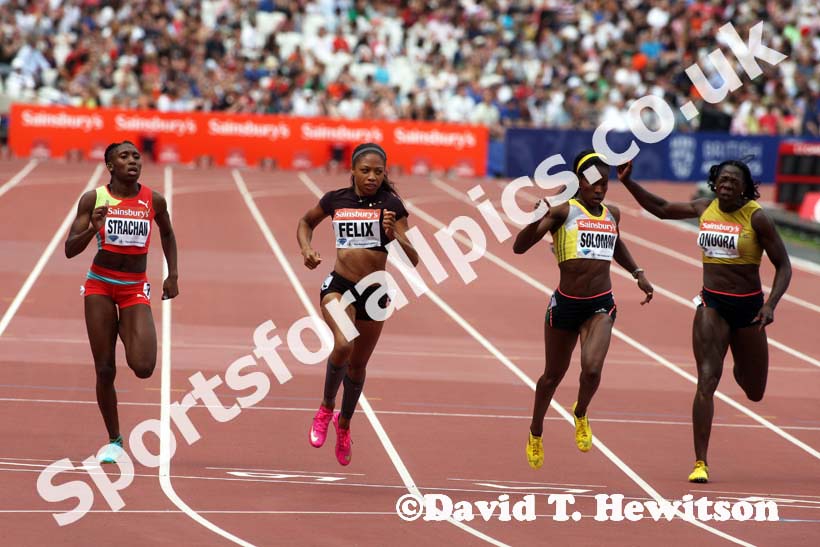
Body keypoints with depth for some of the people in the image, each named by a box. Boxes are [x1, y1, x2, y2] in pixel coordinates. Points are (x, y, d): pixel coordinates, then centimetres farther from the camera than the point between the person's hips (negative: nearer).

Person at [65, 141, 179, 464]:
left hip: (135, 288, 1)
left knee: (143, 368, -16)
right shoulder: (93, 199, -8)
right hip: (100, 285, 0)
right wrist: (93, 229, -28)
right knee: (105, 370, 0)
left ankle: (126, 331, 21)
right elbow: (69, 250, -10)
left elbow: (167, 234, 18)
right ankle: (114, 441, 16)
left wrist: (172, 275, 12)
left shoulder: (154, 201, -3)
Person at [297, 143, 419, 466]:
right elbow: (306, 222, 21)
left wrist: (393, 234, -29)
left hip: (374, 292, 1)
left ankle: (344, 423, 43)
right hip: (338, 285, -1)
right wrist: (306, 249, 2)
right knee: (343, 345, -28)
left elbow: (412, 259, -11)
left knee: (358, 365, 15)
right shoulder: (335, 200, -1)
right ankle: (326, 409, -3)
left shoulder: (391, 206, -7)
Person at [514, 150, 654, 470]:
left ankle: (580, 414, 12)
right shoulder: (564, 211, -6)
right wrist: (537, 220, -30)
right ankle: (535, 435, 39)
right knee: (553, 376, 14)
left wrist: (637, 273, 22)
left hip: (600, 305, 2)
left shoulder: (612, 214, 8)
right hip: (565, 304, -2)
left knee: (592, 368, -21)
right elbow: (519, 247, -14)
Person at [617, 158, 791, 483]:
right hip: (712, 304, 1)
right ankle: (700, 463, -15)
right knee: (706, 381, -16)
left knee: (754, 393, 13)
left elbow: (783, 266, -7)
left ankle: (740, 368, 52)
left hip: (748, 307, -1)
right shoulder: (705, 209, 1)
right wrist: (628, 182, 8)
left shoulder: (756, 218, -10)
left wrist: (770, 305, -20)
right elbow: (661, 209, 17)